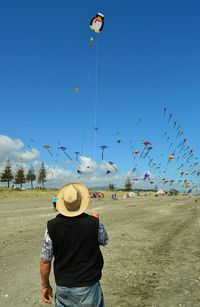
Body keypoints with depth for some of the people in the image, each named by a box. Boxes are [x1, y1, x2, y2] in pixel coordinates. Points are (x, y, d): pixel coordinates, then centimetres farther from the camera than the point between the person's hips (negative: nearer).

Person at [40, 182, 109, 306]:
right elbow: (104, 241, 4)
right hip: (88, 287, -1)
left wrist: (45, 285, 8)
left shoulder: (52, 226, -14)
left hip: (62, 287, 2)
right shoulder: (94, 223, -18)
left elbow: (45, 260, -7)